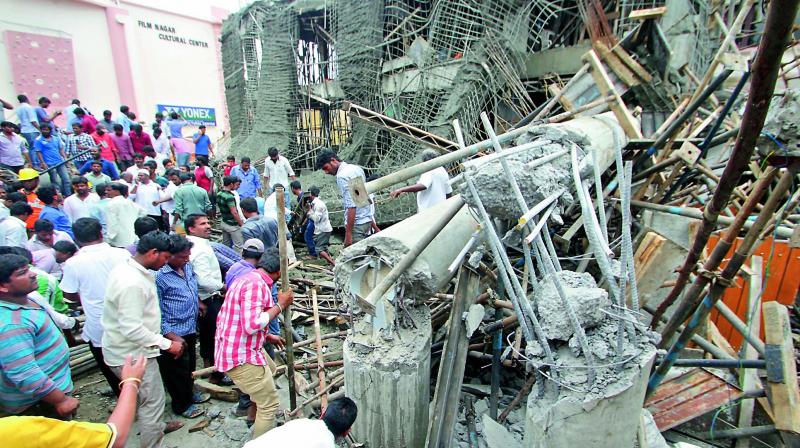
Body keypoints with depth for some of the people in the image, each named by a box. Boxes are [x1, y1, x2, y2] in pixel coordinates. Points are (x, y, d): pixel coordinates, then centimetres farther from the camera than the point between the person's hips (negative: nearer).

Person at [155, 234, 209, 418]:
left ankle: (189, 393, 47)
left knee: (190, 364, 25)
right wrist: (171, 336, -21)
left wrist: (198, 302, 15)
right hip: (174, 333, -8)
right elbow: (155, 312, -21)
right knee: (177, 370, 12)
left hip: (190, 329, 8)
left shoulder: (187, 266, -1)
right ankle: (182, 405, 32)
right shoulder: (159, 276, -24)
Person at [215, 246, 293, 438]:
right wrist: (280, 305, -21)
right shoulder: (256, 285, -23)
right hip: (241, 357, -11)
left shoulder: (249, 278, 10)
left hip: (234, 350, 11)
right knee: (269, 403, 1)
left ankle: (258, 425, 50)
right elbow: (252, 324, -32)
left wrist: (268, 336, 23)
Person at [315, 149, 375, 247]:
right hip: (367, 219, 9)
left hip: (356, 223, -9)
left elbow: (351, 206, -22)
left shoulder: (342, 176, -15)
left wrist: (348, 233, -22)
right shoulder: (356, 168, 12)